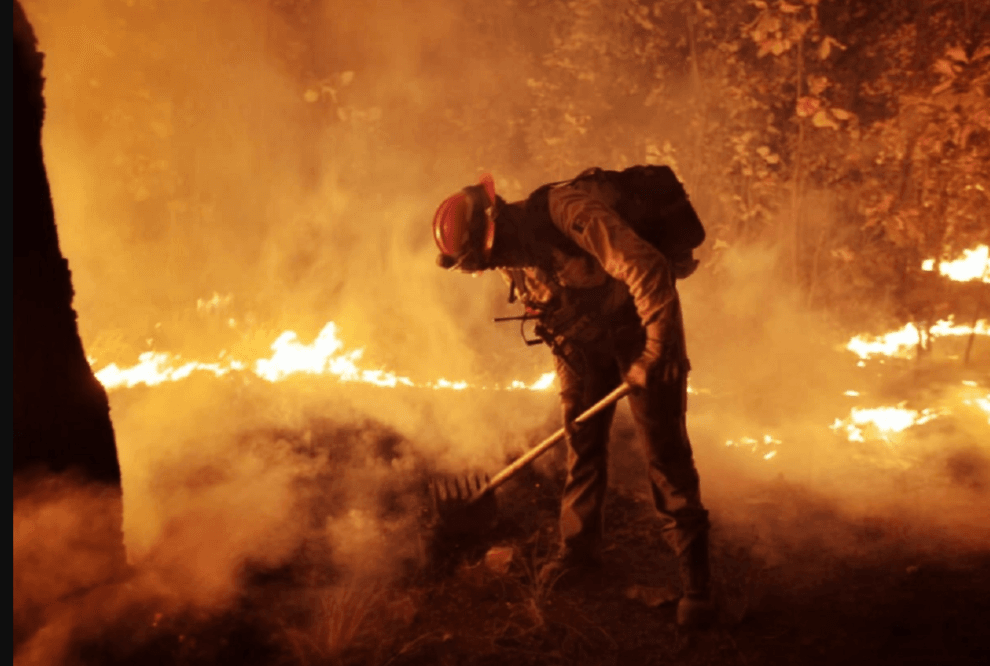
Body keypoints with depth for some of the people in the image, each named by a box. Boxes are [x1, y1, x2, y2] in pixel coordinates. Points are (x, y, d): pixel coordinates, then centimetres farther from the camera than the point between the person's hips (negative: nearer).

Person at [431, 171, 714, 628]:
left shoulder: (570, 211, -32)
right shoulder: (510, 255, -4)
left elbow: (647, 269, -35)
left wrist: (654, 354, -28)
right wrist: (567, 368, 11)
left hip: (642, 328, -7)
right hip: (585, 339, 7)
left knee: (664, 450, -7)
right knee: (581, 443, 9)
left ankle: (695, 580, -1)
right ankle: (579, 548, 26)